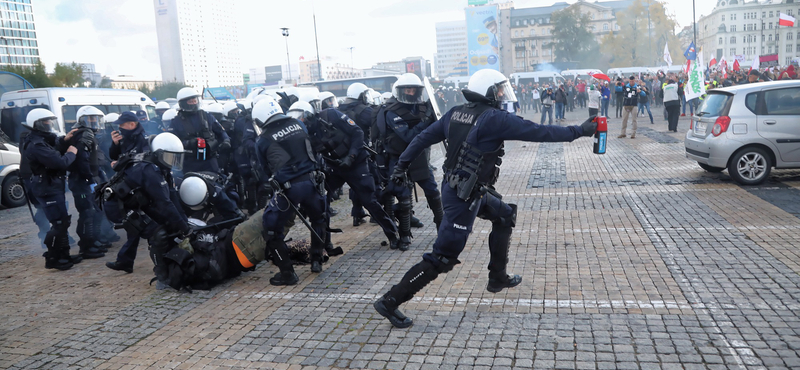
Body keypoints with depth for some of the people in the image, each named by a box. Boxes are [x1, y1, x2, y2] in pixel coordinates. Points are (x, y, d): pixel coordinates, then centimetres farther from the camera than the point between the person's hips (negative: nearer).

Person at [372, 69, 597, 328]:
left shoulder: (456, 114, 4)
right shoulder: (495, 119, -17)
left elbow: (423, 138, 7)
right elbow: (539, 132, -15)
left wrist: (402, 164, 15)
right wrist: (580, 131, -5)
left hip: (453, 186, 9)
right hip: (464, 196, -9)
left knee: (504, 217, 26)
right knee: (443, 257, -4)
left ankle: (498, 278, 37)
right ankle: (390, 302, -1)